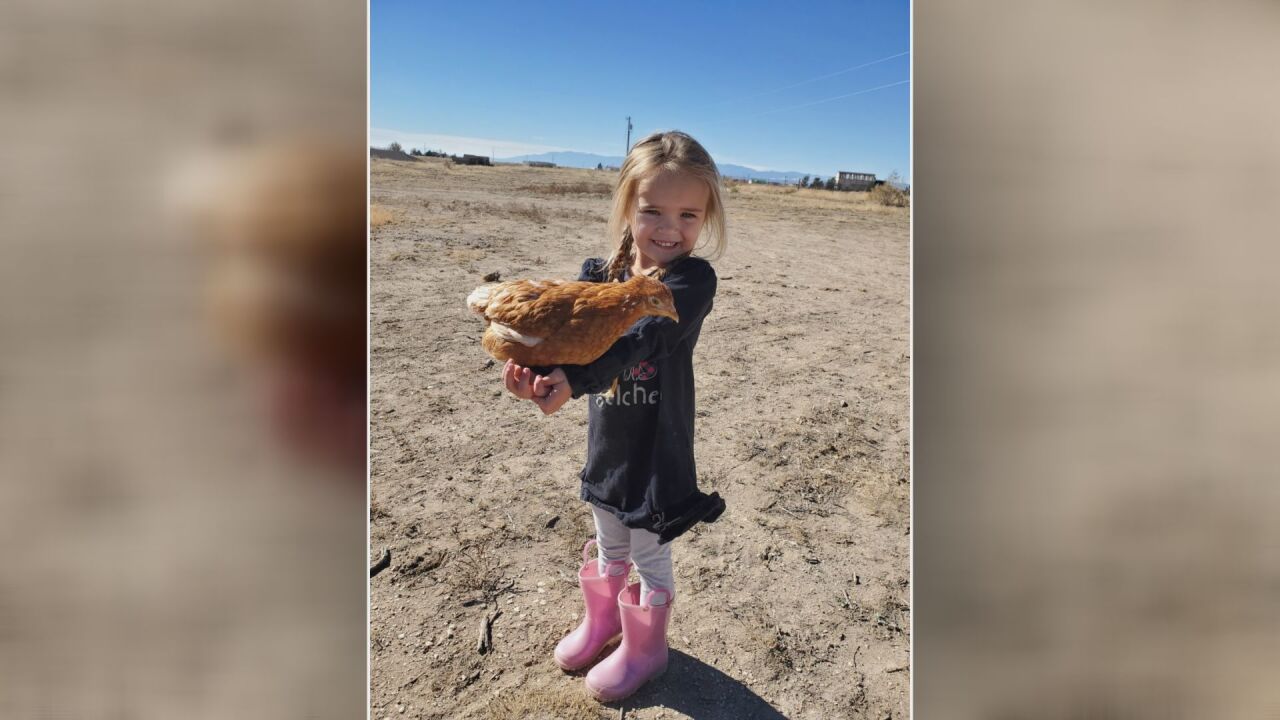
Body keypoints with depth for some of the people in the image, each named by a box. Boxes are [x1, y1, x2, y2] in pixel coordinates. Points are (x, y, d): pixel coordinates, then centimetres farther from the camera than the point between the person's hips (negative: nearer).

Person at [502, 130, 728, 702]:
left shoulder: (693, 279, -19)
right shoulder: (599, 274, -2)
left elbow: (641, 338, -35)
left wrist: (572, 380, -50)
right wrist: (535, 370, -39)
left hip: (658, 447, -5)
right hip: (607, 441, 5)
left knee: (649, 555, 15)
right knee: (608, 547, 26)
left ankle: (644, 649, 39)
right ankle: (601, 620, 51)